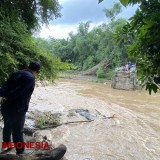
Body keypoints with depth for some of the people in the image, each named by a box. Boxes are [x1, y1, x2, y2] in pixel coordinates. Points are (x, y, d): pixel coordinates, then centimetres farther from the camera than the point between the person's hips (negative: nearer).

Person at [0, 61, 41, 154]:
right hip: (16, 109, -8)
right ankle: (20, 152, 26)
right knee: (17, 132, 8)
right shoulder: (30, 78, -16)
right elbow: (17, 92, -24)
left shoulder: (17, 73, 11)